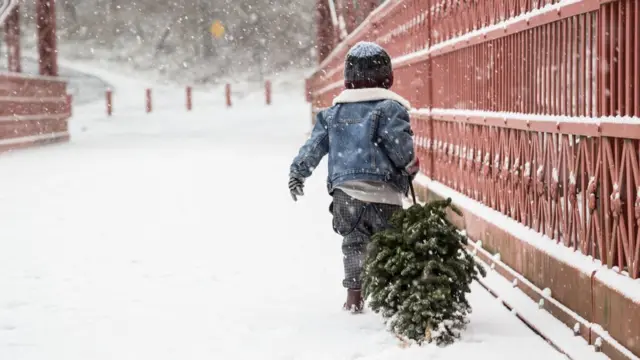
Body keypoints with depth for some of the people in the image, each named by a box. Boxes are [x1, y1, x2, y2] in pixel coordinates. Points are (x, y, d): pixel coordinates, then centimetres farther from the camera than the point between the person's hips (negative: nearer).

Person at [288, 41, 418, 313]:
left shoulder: (333, 112, 12)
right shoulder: (390, 107, -3)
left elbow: (314, 146, 12)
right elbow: (400, 145, -13)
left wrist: (297, 172, 24)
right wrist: (410, 166, 6)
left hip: (345, 191, 4)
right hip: (383, 192, -4)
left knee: (354, 242, 15)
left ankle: (354, 295, 9)